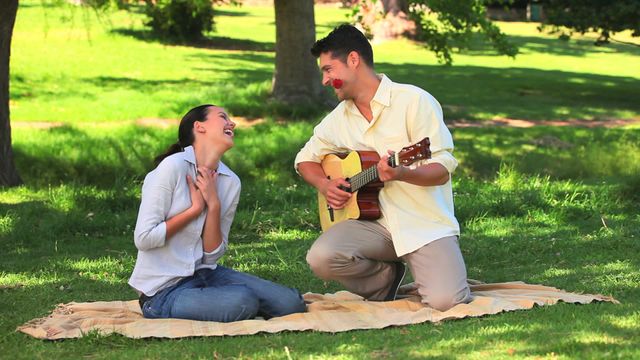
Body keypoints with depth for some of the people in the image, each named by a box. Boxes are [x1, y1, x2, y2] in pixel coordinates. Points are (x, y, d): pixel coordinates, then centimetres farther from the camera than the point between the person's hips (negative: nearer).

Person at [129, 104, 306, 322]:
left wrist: (214, 205, -11)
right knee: (243, 301, -31)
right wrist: (196, 208, -11)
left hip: (205, 274, 7)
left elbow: (213, 255, 1)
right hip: (163, 290, -7)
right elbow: (144, 238, -17)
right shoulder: (173, 167, -13)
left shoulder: (231, 182, 5)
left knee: (292, 304, -8)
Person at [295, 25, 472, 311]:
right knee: (321, 258, -25)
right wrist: (324, 185, 2)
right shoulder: (340, 117, 10)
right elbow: (306, 158, 25)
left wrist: (402, 174, -33)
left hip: (425, 223, -5)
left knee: (444, 301, -27)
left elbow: (443, 169, -12)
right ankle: (387, 277, 6)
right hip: (374, 221, 5)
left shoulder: (413, 100, -9)